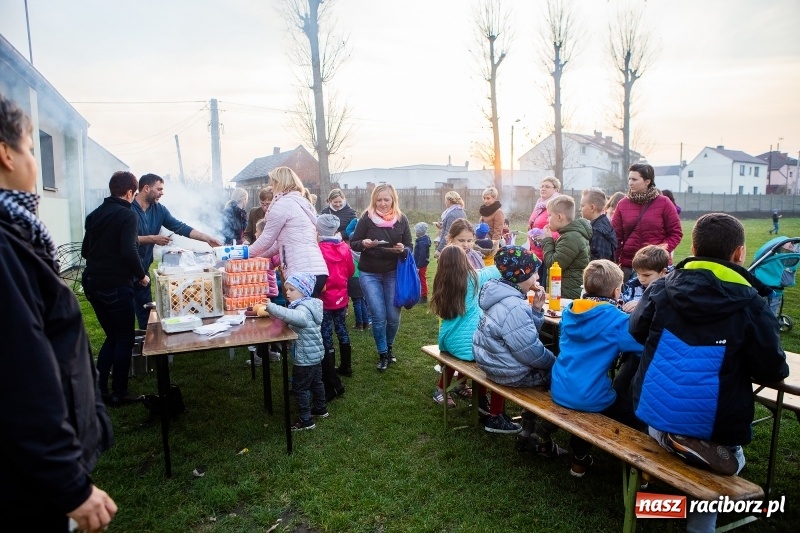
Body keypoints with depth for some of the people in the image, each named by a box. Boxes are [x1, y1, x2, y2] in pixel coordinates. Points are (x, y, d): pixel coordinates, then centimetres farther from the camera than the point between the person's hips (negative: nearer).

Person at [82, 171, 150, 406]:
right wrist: (141, 275, -9)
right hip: (116, 285, -8)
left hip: (92, 282, 8)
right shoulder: (127, 215, -12)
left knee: (112, 336, 19)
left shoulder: (95, 215, 12)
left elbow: (85, 250, 16)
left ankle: (98, 388, 20)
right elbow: (129, 251, -22)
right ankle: (119, 393, 10)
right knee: (125, 338, 5)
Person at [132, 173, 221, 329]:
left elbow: (180, 227, 2)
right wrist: (152, 239, -20)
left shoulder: (159, 209, 6)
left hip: (143, 270, 6)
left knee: (145, 314, 12)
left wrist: (207, 238, -4)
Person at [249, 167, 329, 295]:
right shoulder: (301, 202, 23)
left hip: (303, 273, -9)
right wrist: (259, 255, 29)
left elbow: (267, 239, 2)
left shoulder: (283, 204, -4)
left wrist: (247, 253, 19)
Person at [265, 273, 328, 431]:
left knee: (300, 388, 0)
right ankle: (321, 409, 39)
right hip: (314, 354, 10)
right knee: (316, 382, 23)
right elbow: (292, 318, 15)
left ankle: (306, 420, 8)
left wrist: (271, 307, -52)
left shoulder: (303, 309, -25)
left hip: (305, 358, -10)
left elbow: (291, 316, -47)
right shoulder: (306, 306, 9)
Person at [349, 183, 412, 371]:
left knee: (393, 316, 4)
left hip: (393, 273, 2)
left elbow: (409, 246, 4)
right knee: (378, 316, -3)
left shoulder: (401, 219, 0)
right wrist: (363, 243, -24)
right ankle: (382, 354, 17)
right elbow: (353, 243, -2)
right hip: (370, 274, -2)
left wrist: (403, 249, -19)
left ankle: (389, 348, 31)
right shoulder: (367, 218, -6)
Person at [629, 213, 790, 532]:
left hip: (653, 411, 4)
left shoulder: (662, 288, -5)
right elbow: (772, 372, -6)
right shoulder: (749, 304, -12)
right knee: (730, 455, 24)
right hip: (714, 425, -3)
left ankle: (667, 436, 6)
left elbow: (637, 330, 10)